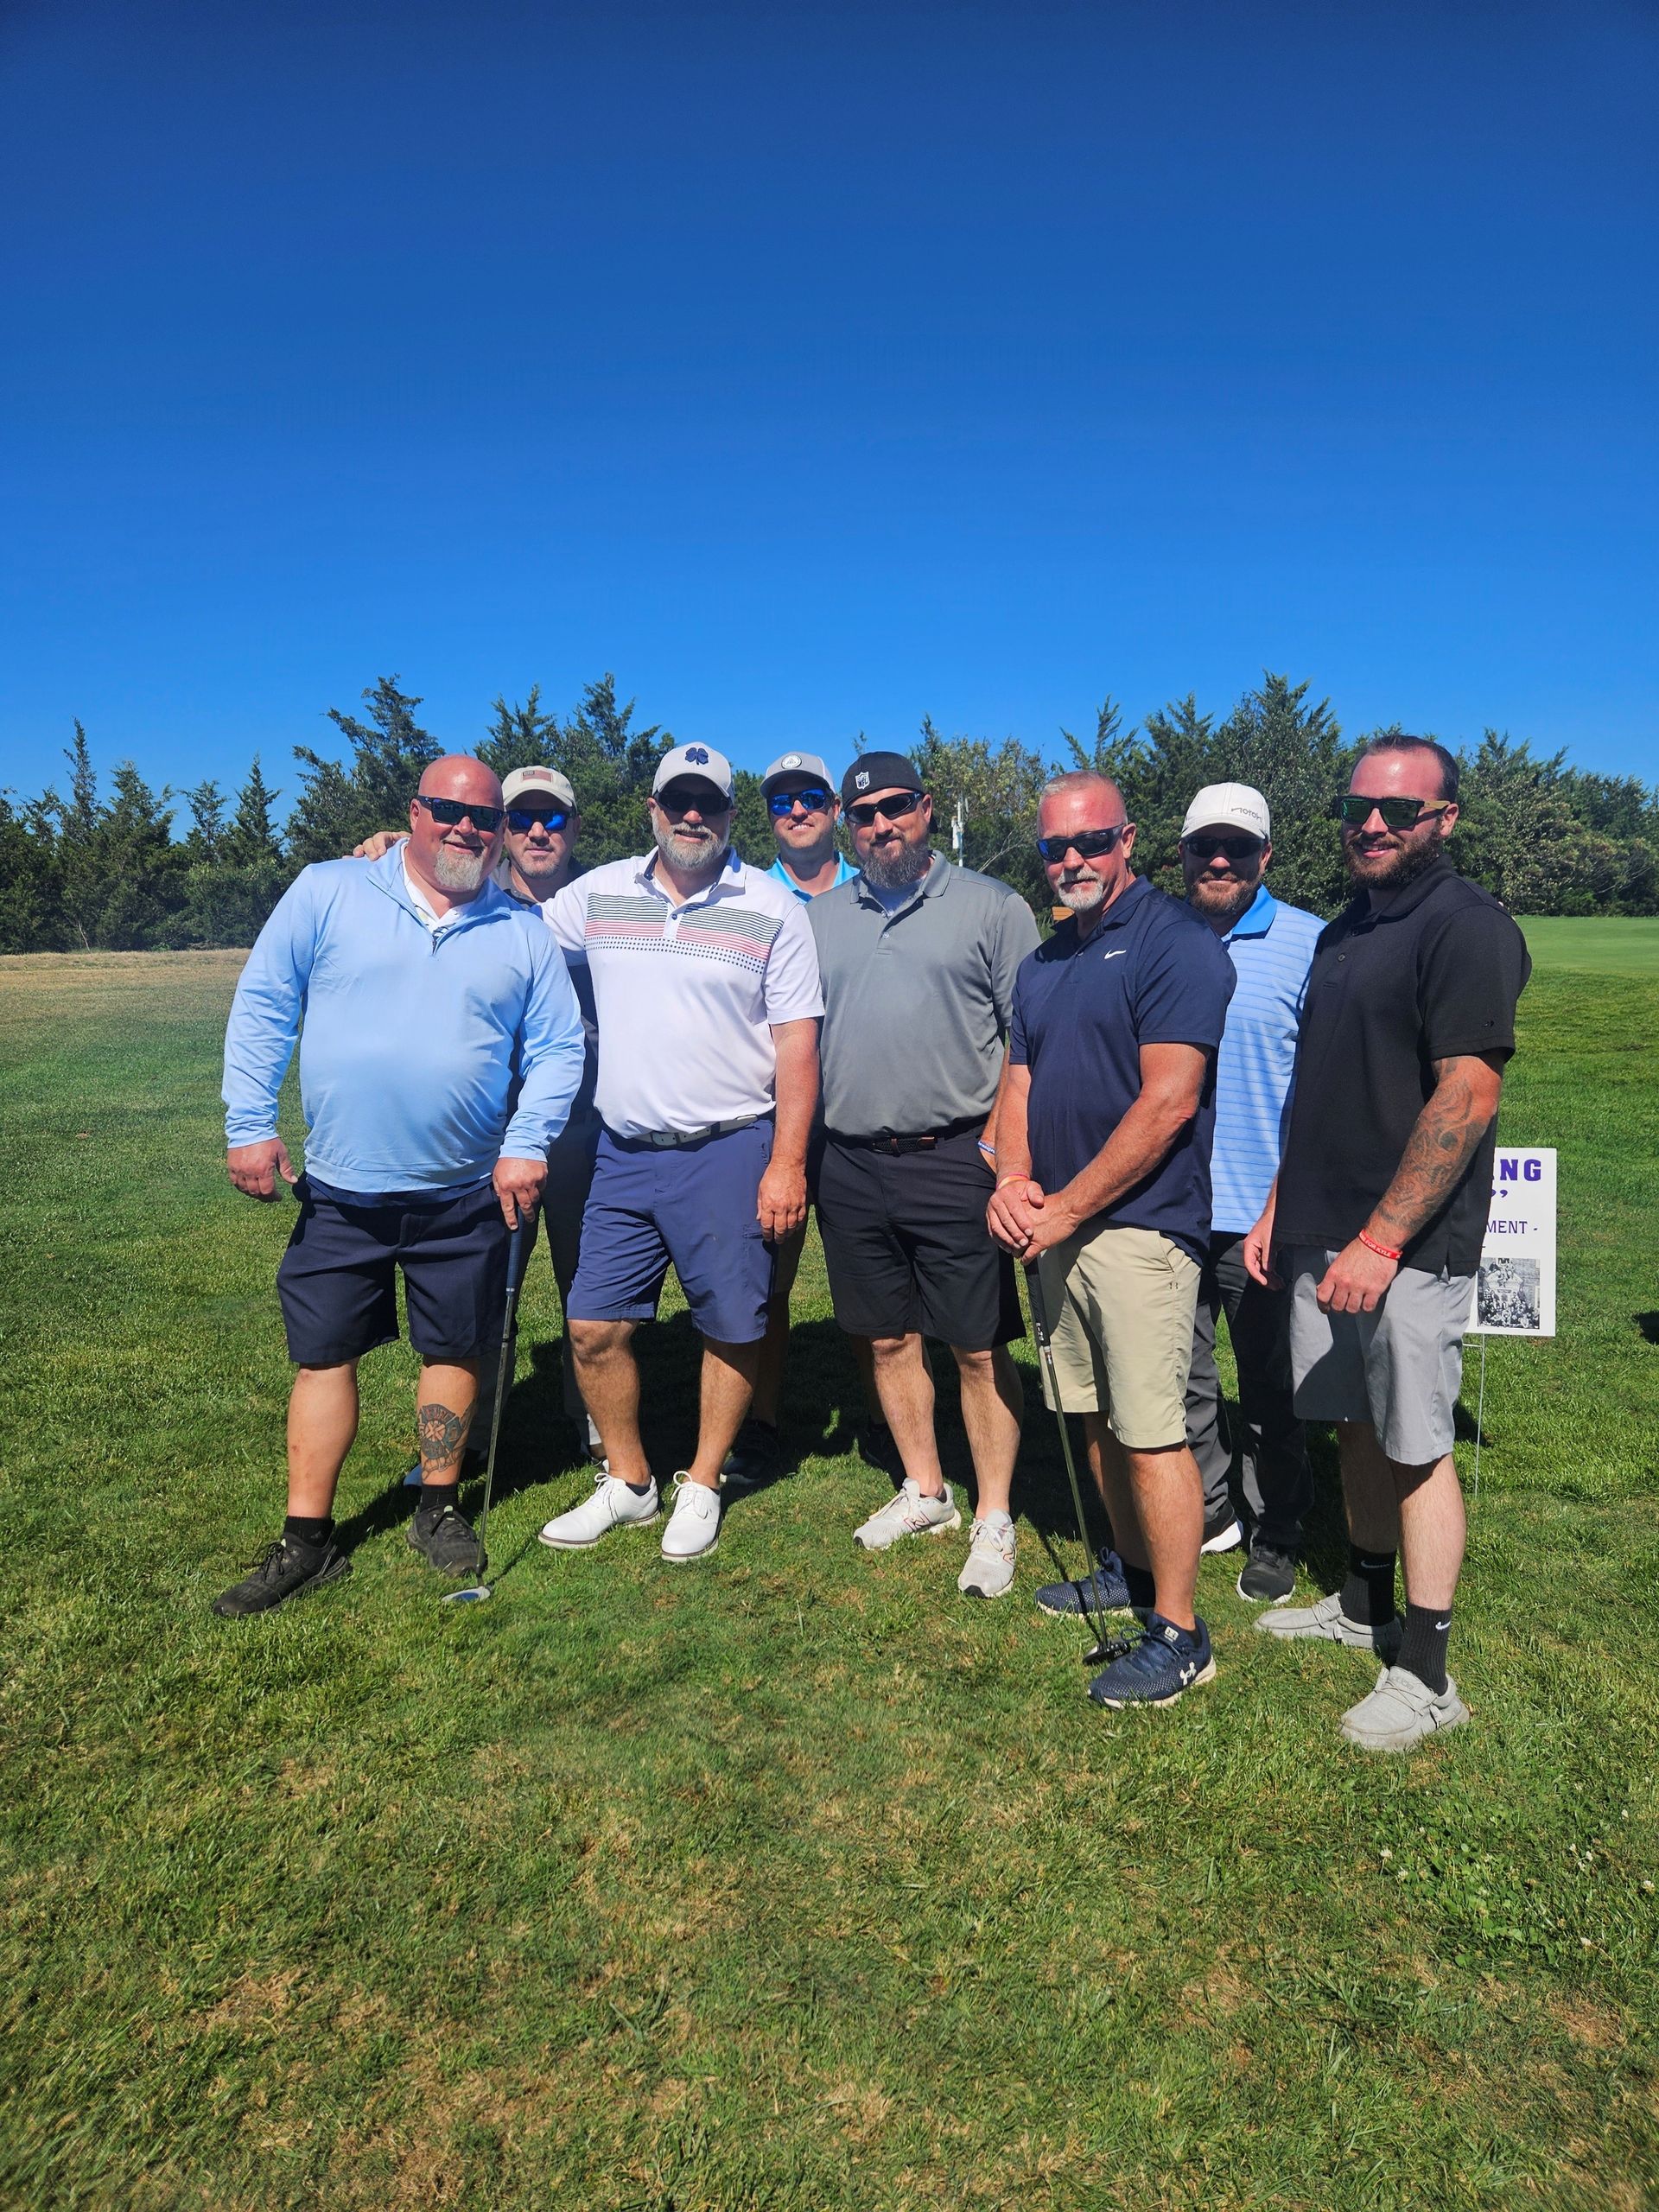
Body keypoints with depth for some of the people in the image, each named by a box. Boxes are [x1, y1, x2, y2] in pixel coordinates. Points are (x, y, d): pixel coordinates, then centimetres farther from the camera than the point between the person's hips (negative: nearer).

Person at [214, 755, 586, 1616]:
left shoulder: (522, 933, 3)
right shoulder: (326, 893, -1)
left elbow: (558, 1049, 3)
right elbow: (261, 1008, -1)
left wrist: (527, 1144, -9)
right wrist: (250, 1124, -7)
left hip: (466, 1193, 1)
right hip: (338, 1190, 0)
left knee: (454, 1350, 11)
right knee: (324, 1354, 7)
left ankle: (439, 1510, 32)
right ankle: (306, 1540, 21)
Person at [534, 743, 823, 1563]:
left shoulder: (773, 910, -3)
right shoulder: (599, 894, 7)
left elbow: (797, 1044, -5)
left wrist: (787, 1163, -11)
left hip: (729, 1153, -3)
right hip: (624, 1153, 4)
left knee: (731, 1330, 6)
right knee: (594, 1327, 6)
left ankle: (701, 1487, 27)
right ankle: (627, 1483, 27)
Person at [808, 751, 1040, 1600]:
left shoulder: (991, 907, -1)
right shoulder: (821, 917, 13)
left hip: (954, 1162, -4)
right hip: (850, 1163, 5)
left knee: (978, 1348, 2)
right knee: (888, 1338, 15)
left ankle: (994, 1520, 17)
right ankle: (924, 1490, 32)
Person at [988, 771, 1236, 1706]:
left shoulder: (1175, 939, -11)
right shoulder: (1046, 960, 16)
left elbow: (1167, 1101, -18)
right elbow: (1021, 1082, 17)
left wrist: (1066, 1207, -15)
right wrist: (1013, 1183, -2)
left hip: (1139, 1224, -8)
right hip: (1057, 1222, 8)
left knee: (1150, 1431, -4)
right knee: (1098, 1417, 17)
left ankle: (1179, 1634, 9)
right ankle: (1137, 1572, 34)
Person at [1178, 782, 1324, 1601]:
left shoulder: (1308, 944, -4)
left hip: (1263, 1213, -3)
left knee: (1271, 1390, 11)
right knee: (1177, 1377, 14)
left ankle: (1274, 1535, 30)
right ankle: (1206, 1513, 34)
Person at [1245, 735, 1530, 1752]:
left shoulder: (1467, 928, -12)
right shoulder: (1344, 931, 14)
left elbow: (1467, 1098, -20)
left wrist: (1381, 1241, -21)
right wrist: (1280, 1208, 16)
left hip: (1408, 1246, -8)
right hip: (1325, 1233, 8)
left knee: (1415, 1447, 1)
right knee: (1359, 1427, 17)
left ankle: (1425, 1677, 13)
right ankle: (1364, 1606, 34)